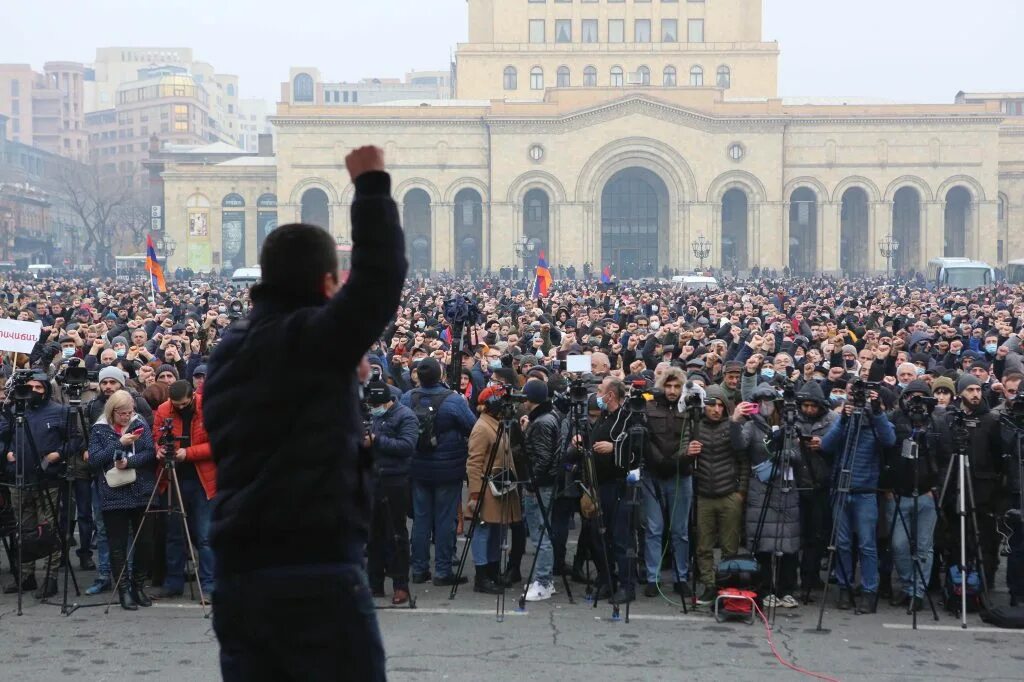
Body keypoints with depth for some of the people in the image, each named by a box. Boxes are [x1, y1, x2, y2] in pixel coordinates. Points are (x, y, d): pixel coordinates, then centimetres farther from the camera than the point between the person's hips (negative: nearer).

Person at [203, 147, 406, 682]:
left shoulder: (226, 353, 13)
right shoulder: (312, 338, -10)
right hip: (316, 569, -7)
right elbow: (381, 276, -12)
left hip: (236, 570, 7)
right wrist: (372, 185, -3)